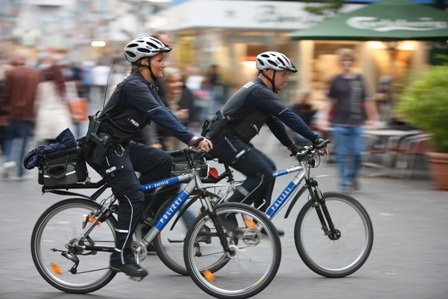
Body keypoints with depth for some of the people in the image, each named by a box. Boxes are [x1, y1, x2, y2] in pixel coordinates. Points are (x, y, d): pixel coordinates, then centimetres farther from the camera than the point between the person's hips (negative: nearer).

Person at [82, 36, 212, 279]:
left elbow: (164, 115, 8)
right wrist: (192, 139, -36)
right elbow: (160, 116, -30)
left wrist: (193, 138, -3)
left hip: (121, 145, 10)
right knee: (132, 198, -13)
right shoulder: (134, 86, -20)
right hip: (103, 146, -9)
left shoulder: (147, 86, 11)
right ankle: (121, 258, -5)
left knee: (162, 161, -2)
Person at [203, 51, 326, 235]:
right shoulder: (259, 92, -16)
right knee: (263, 174, -15)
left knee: (269, 168, 11)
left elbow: (274, 121, 22)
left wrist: (292, 146, 18)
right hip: (224, 140, -11)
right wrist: (315, 139, -22)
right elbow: (288, 117, -22)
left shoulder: (259, 91, 17)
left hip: (231, 139, 11)